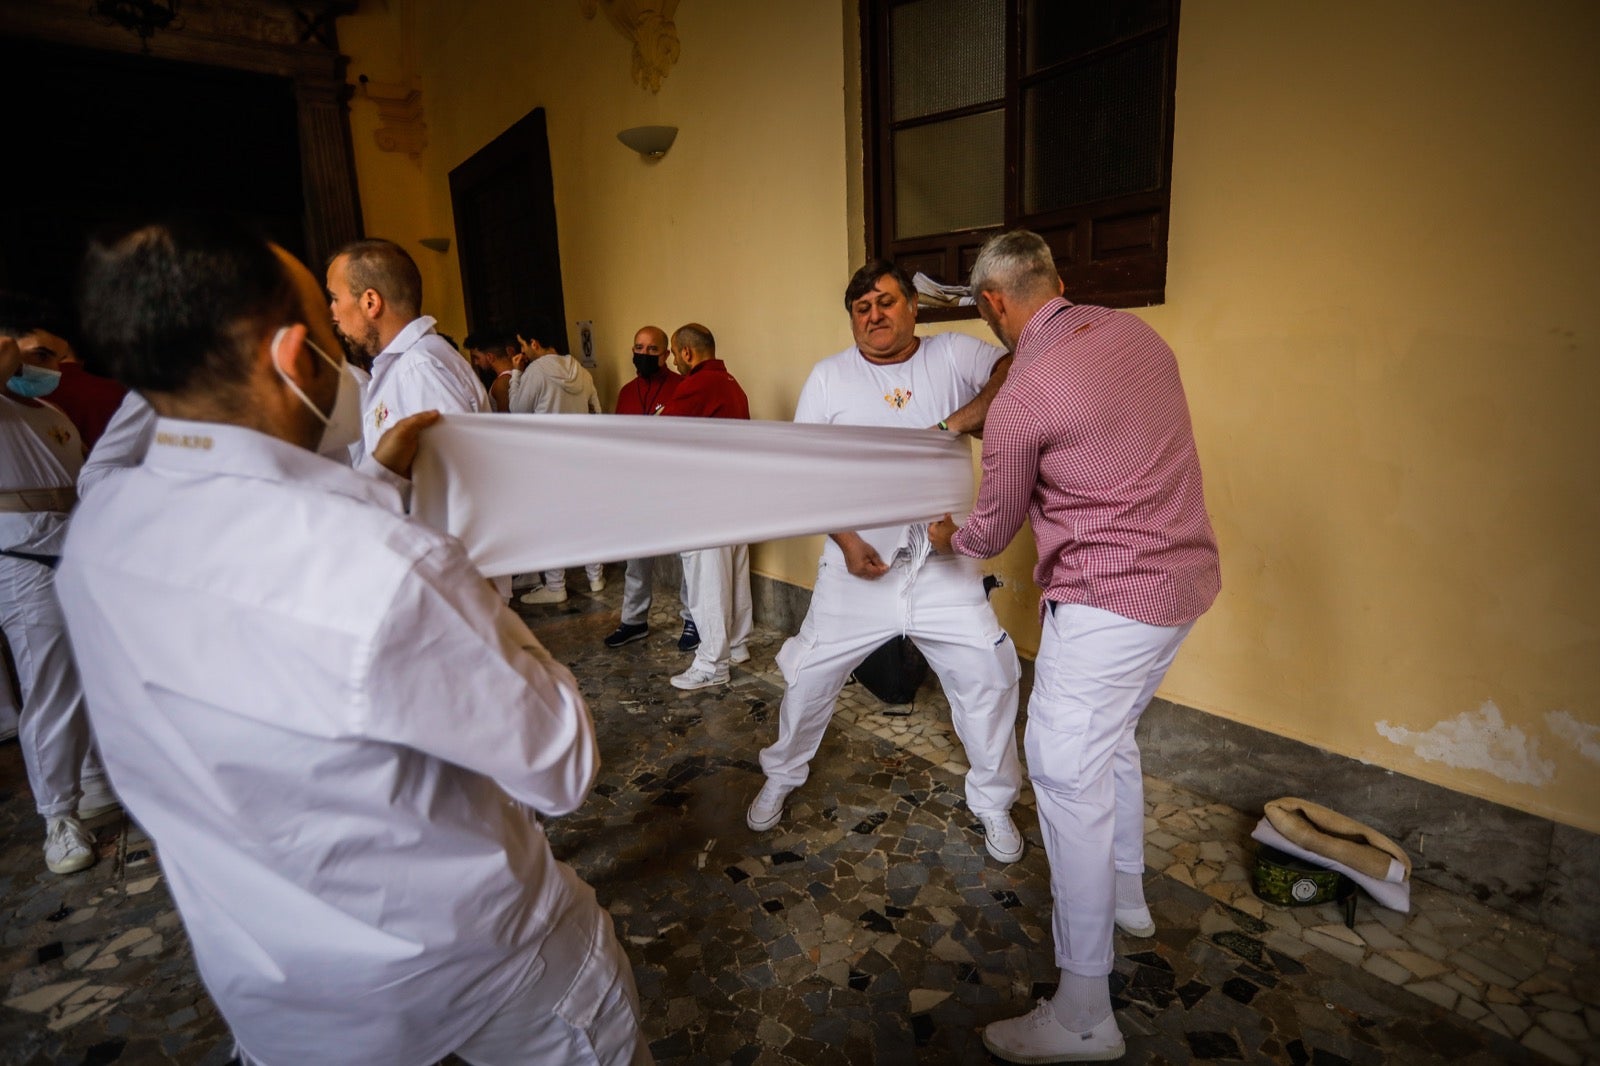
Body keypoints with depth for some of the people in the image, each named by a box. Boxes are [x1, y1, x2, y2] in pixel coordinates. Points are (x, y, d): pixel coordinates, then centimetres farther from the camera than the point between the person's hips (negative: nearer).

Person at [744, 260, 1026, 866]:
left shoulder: (953, 356, -1)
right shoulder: (829, 377, 1)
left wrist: (960, 420, -29)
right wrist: (846, 539, -12)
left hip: (943, 564, 0)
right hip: (858, 564, 1)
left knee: (990, 676, 1)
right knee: (809, 678, 9)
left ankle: (993, 803, 26)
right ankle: (781, 777, 36)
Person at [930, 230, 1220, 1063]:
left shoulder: (1022, 398, -17)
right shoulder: (1133, 331, 6)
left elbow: (993, 530, -4)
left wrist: (948, 537, 19)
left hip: (1109, 599, -9)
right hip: (1183, 578, 9)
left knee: (1069, 776, 0)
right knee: (1110, 737, 26)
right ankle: (1126, 893, 47)